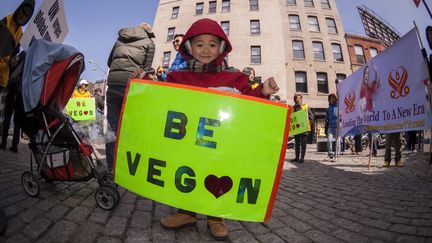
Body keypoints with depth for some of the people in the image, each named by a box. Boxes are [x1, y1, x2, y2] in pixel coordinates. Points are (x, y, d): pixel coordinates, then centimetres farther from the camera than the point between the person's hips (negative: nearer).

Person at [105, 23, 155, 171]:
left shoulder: (120, 39, 25)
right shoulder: (149, 43, 13)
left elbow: (109, 61, 26)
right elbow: (146, 68, 5)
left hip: (113, 82, 4)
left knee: (113, 125, 4)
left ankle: (111, 166, 8)